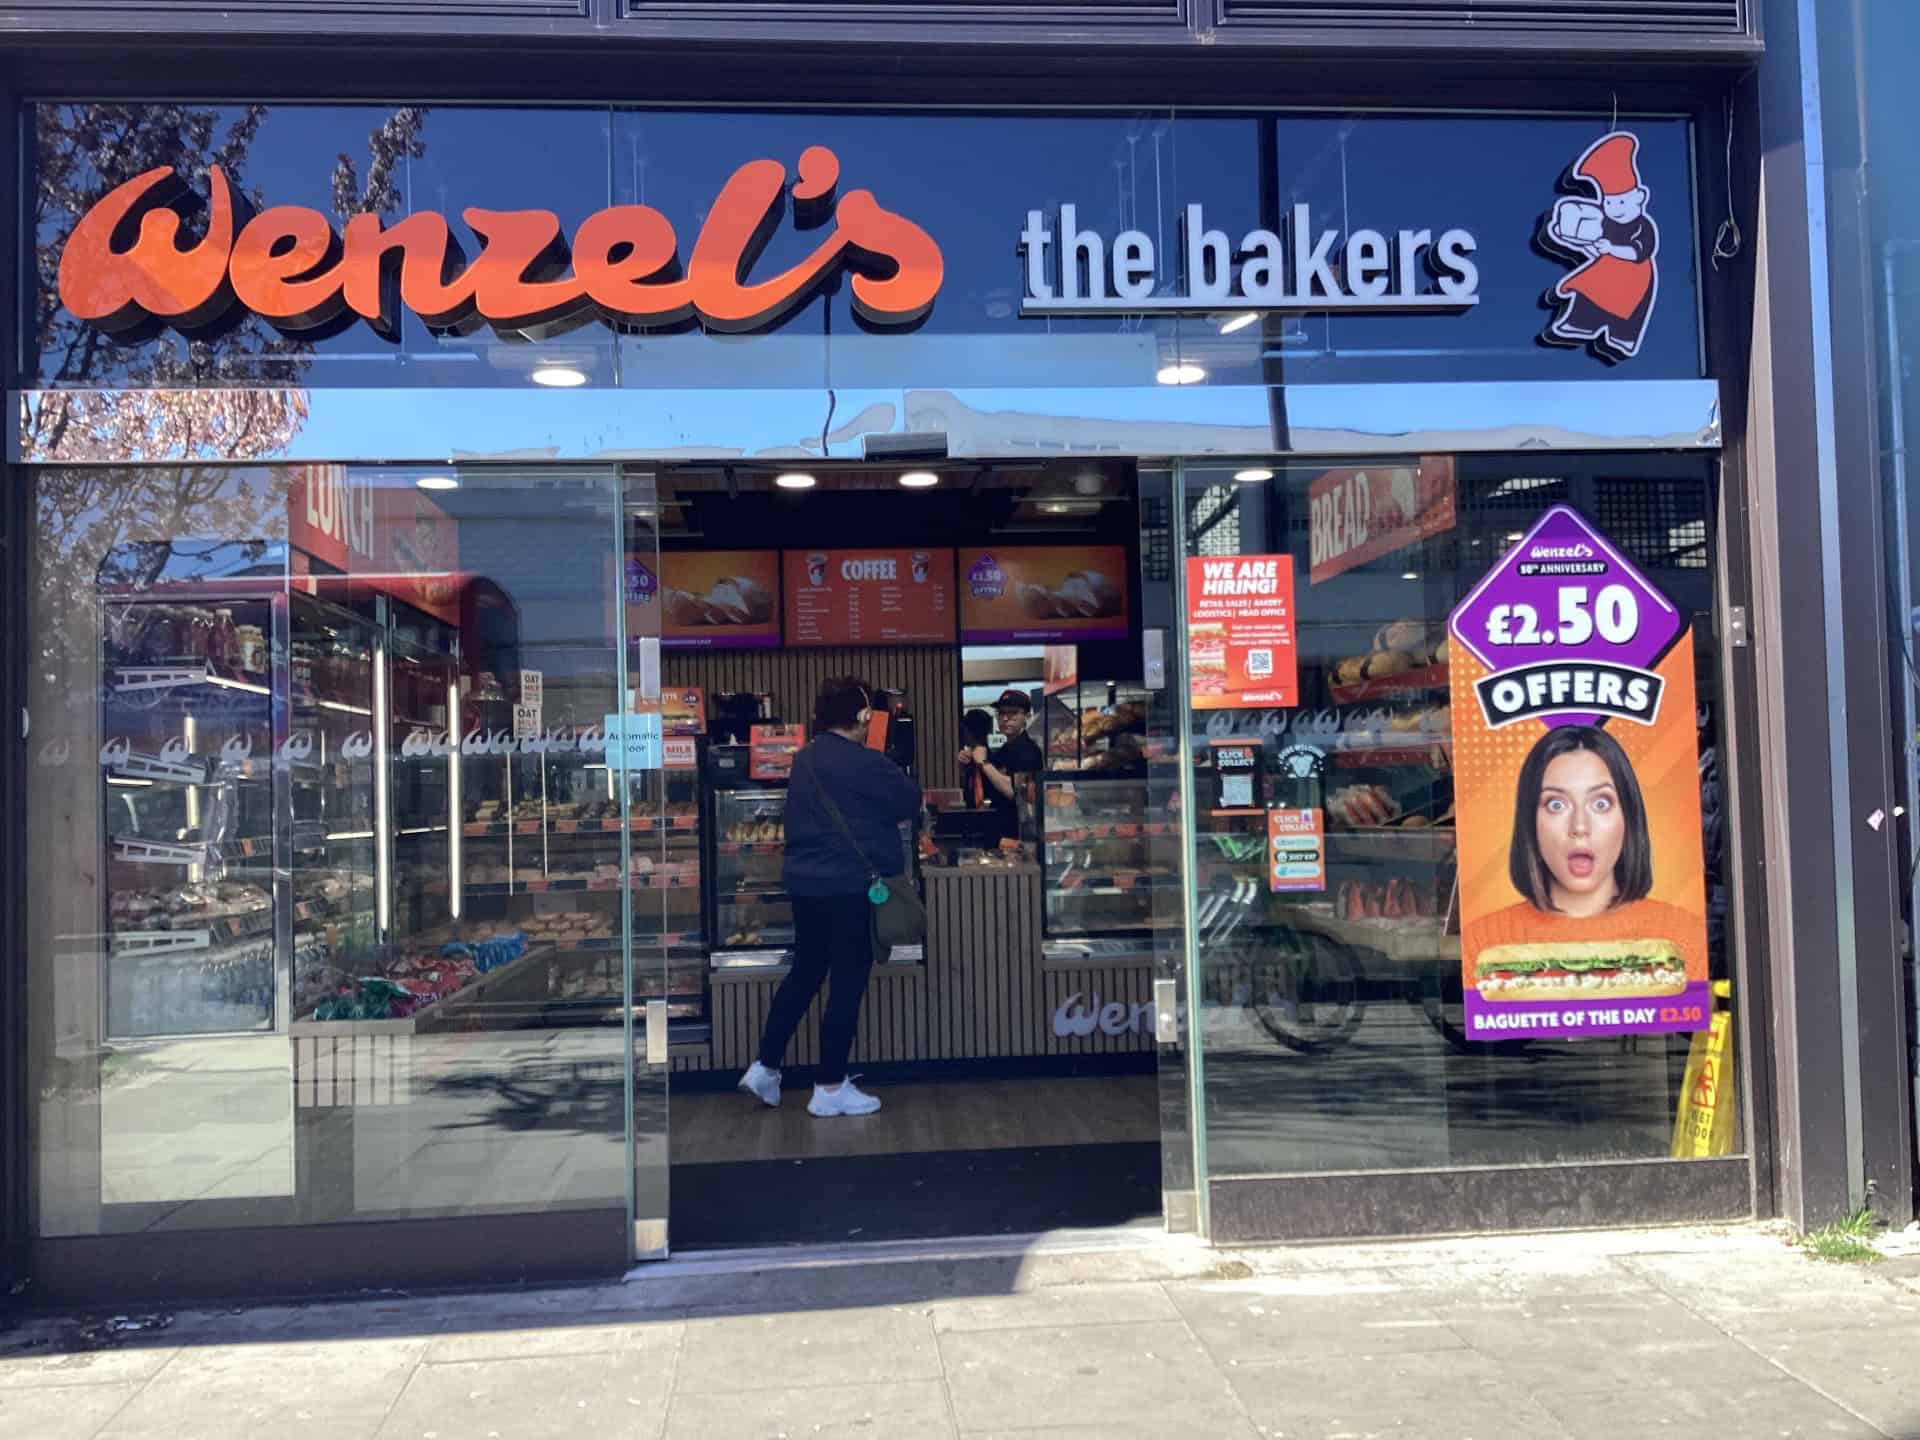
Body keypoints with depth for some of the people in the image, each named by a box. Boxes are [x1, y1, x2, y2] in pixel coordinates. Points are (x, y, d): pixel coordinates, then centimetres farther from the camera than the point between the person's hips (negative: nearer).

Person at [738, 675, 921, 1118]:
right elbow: (911, 800, -4)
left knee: (805, 973, 19)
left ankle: (765, 1067, 21)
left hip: (806, 882, 8)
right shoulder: (864, 763, -15)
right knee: (847, 984, 2)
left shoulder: (804, 760, 8)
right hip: (851, 885, -8)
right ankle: (831, 1088, 8)